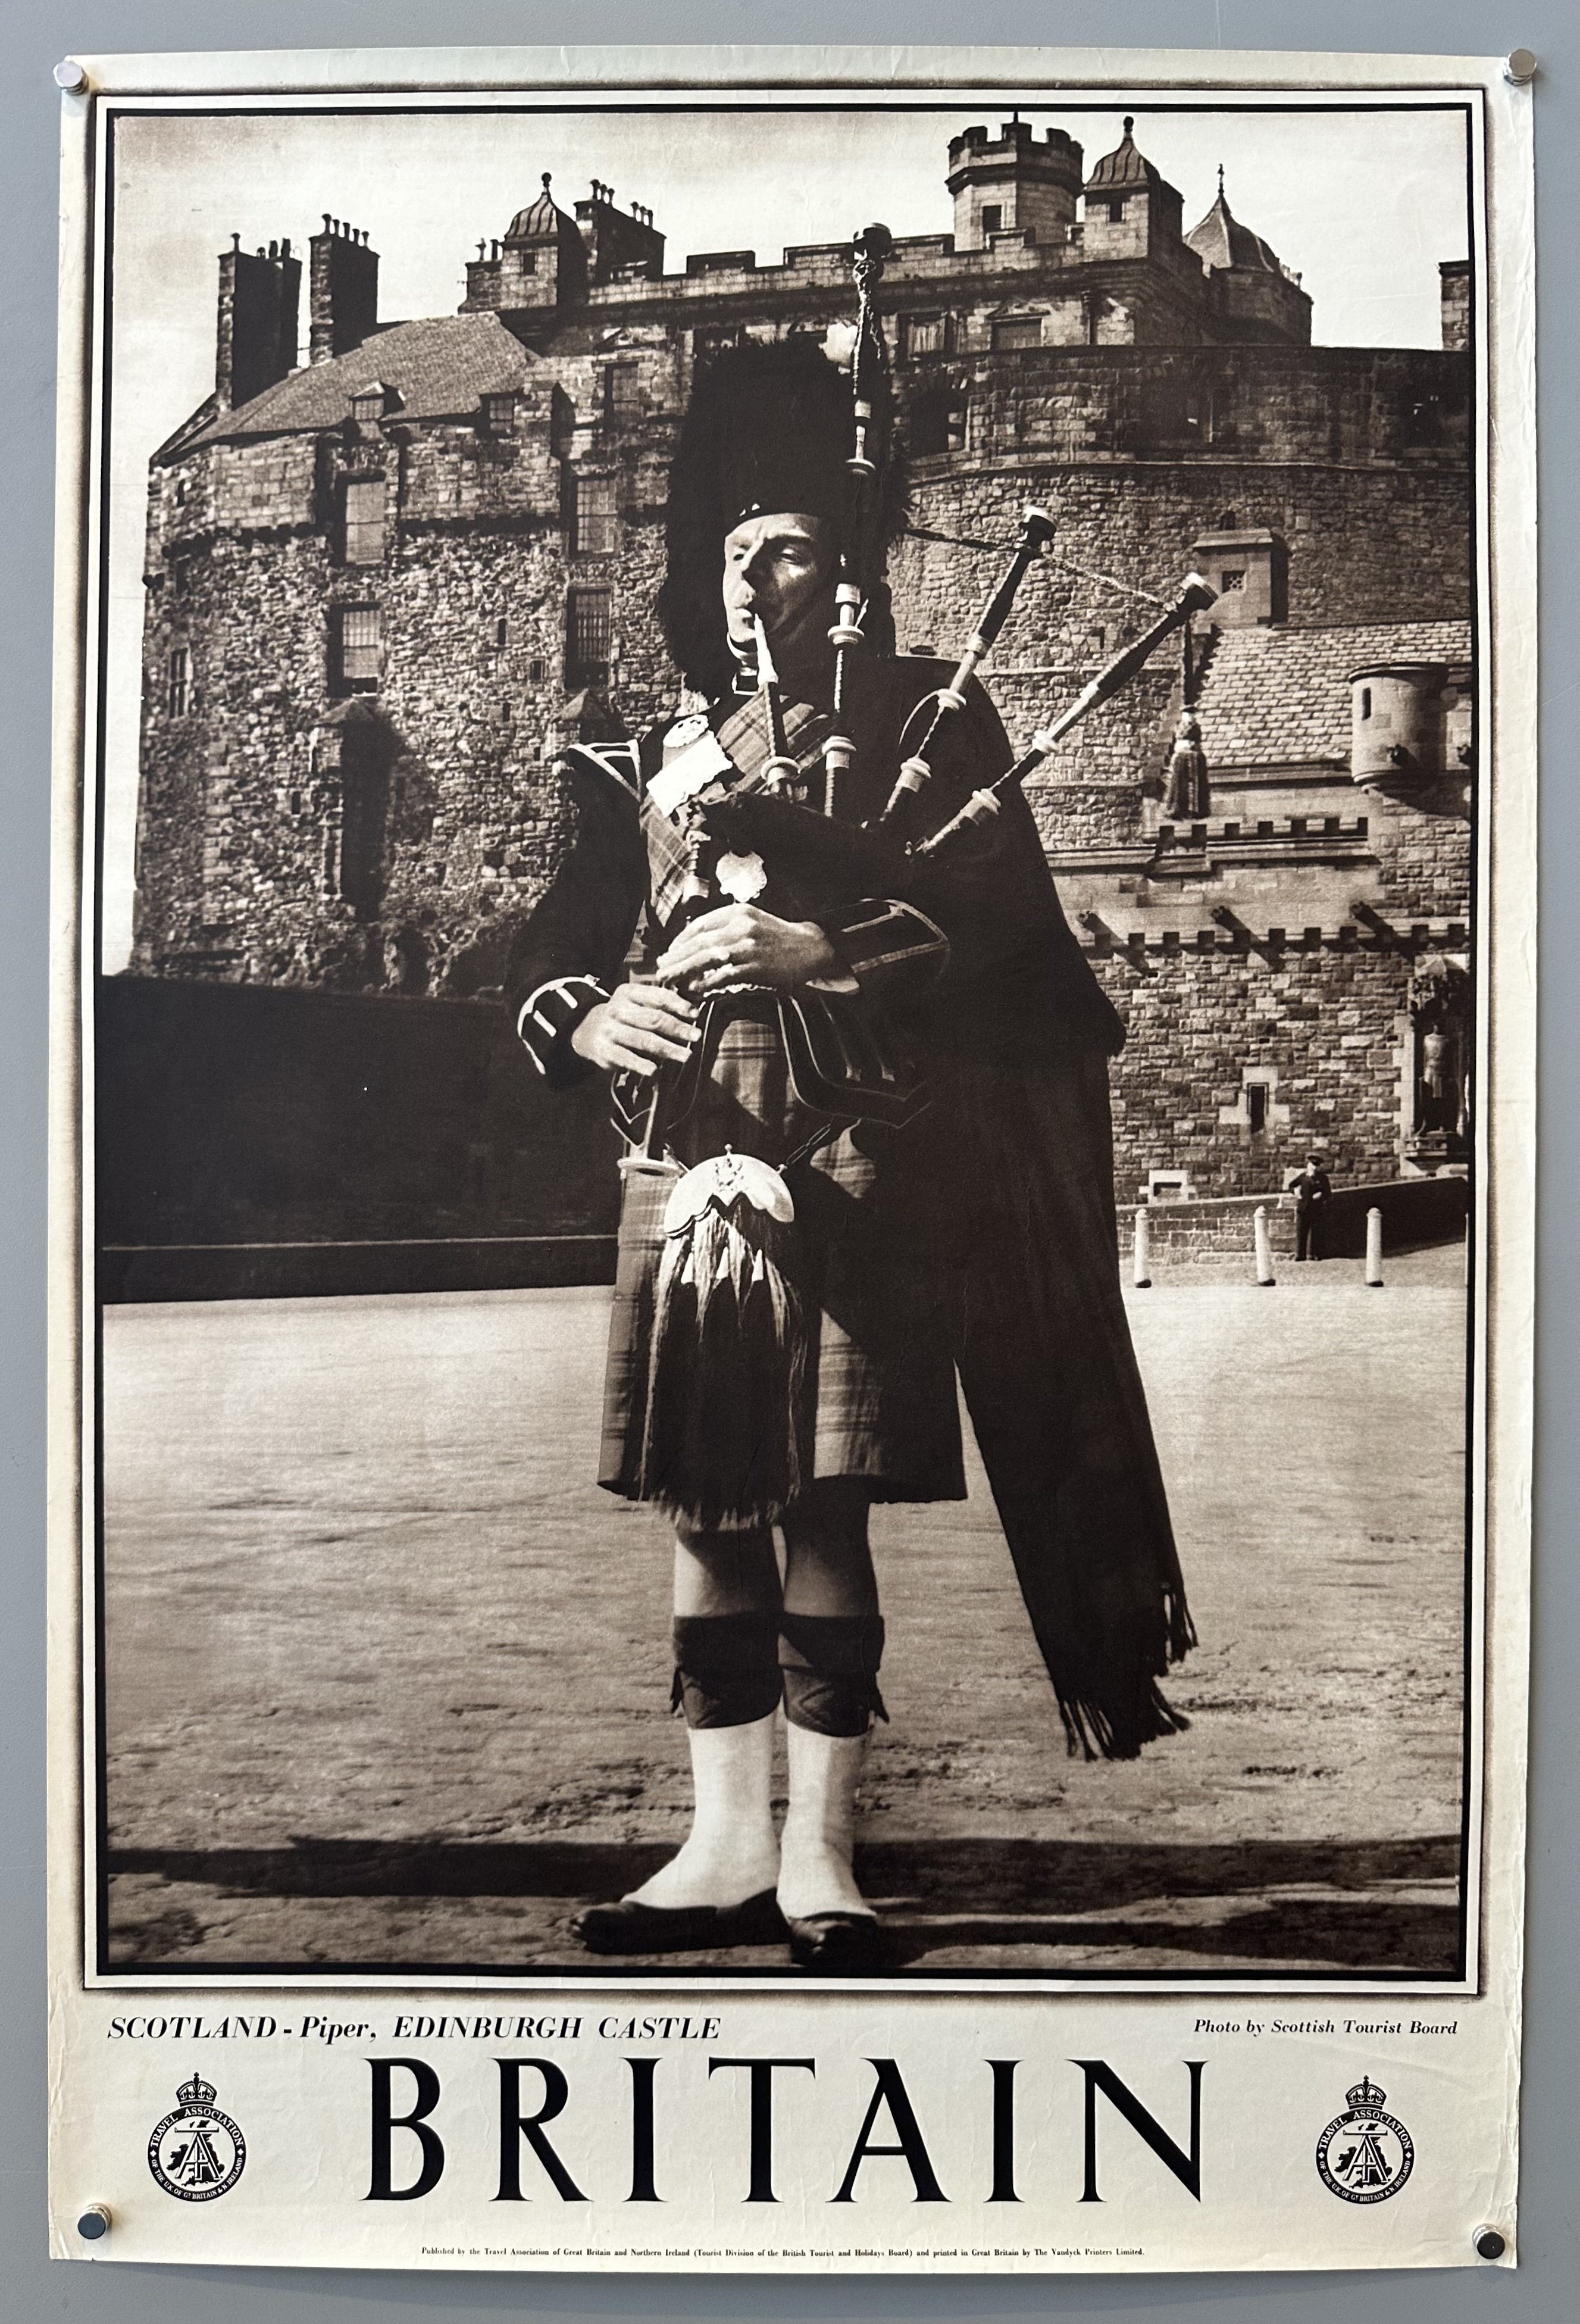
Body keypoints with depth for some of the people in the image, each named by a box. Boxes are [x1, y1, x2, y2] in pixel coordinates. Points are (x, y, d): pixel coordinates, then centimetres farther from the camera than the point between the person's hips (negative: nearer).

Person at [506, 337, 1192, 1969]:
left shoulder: (921, 717, 7)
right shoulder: (652, 760, 19)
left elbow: (1003, 921, -6)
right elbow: (553, 948, 15)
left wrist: (812, 949, -18)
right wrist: (584, 1016, -8)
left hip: (855, 1155, -4)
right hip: (686, 1154, 5)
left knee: (824, 1501, -3)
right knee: (702, 1500, 5)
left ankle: (819, 1856, 10)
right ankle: (727, 1847, 17)